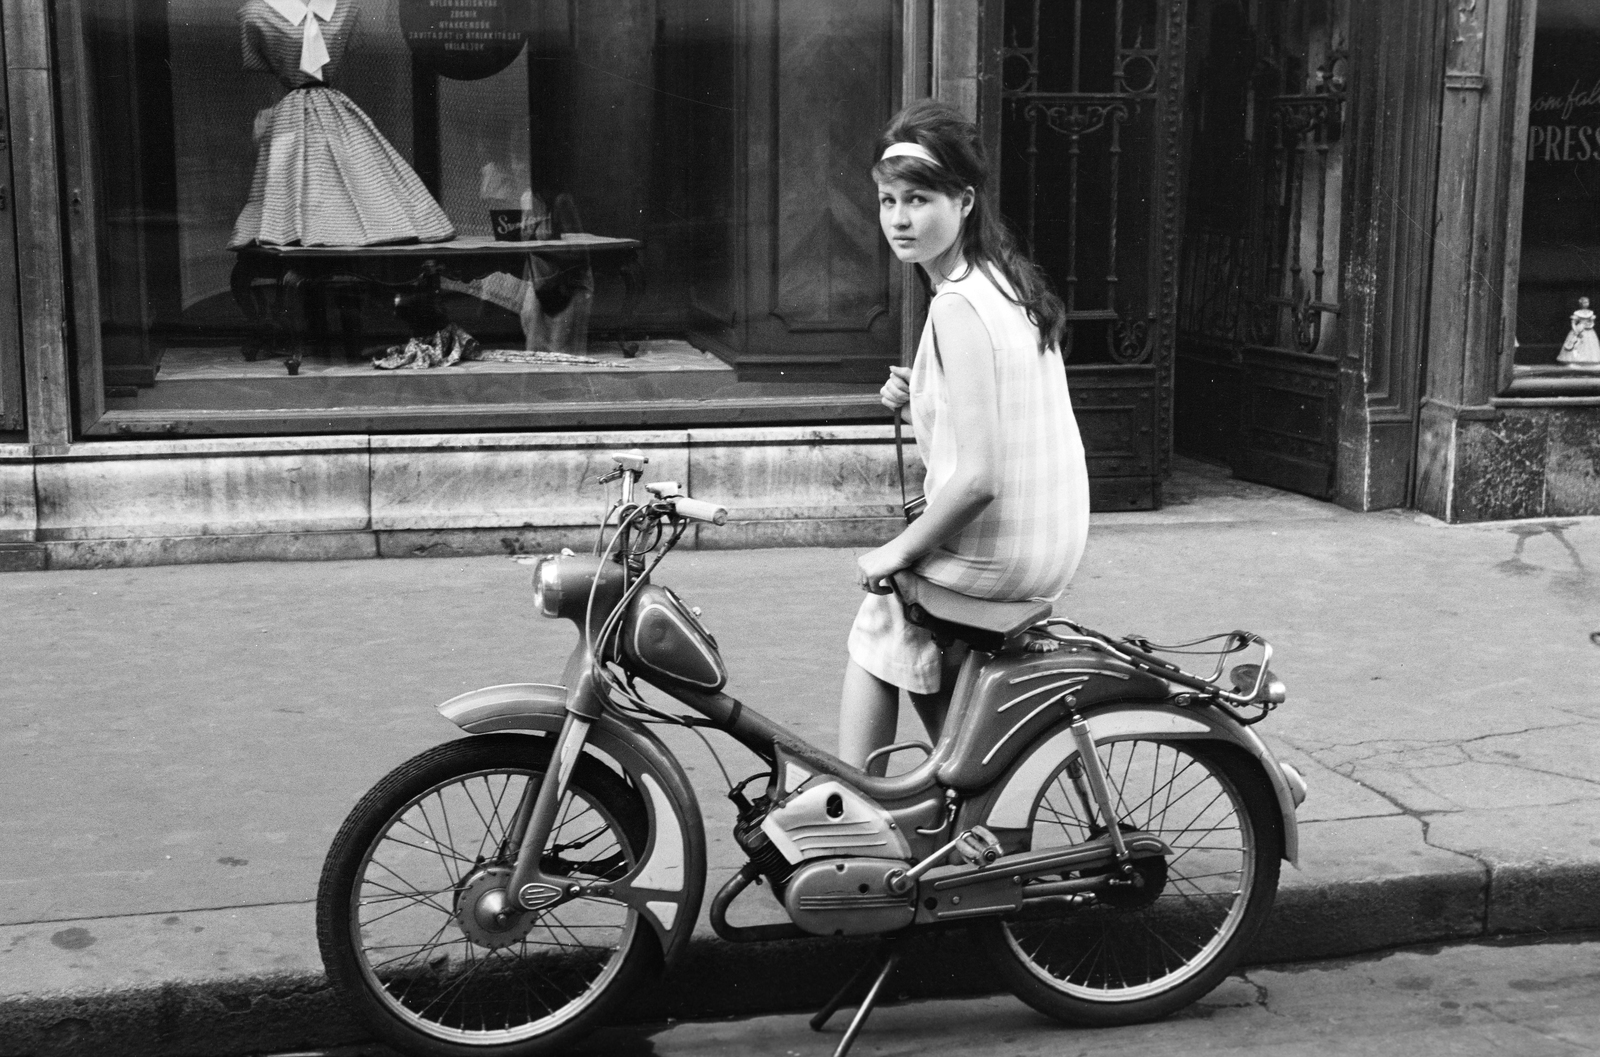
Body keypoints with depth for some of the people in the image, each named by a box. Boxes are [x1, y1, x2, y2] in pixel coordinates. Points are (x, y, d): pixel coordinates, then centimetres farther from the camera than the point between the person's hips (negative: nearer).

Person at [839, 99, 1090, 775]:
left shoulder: (957, 308, -21)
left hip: (992, 553, -8)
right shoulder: (1010, 279, 8)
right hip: (1056, 547, 8)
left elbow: (979, 478, -26)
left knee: (877, 634, 15)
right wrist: (920, 399, 4)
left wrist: (901, 551, -13)